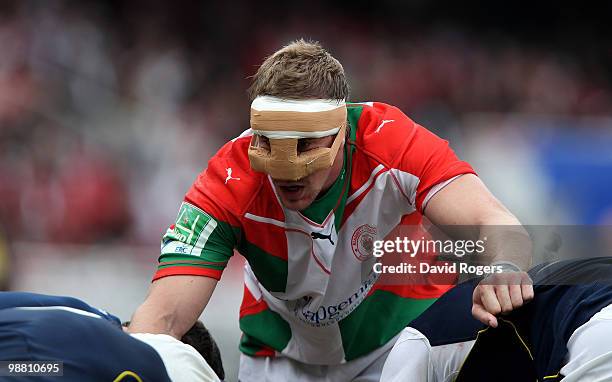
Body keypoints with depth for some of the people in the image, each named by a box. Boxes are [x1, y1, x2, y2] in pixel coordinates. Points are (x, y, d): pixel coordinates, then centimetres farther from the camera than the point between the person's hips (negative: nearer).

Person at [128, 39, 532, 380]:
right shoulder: (231, 182, -28)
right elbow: (164, 314, -33)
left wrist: (503, 269, -66)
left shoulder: (388, 140, -31)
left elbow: (489, 219, -42)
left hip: (400, 329, 0)